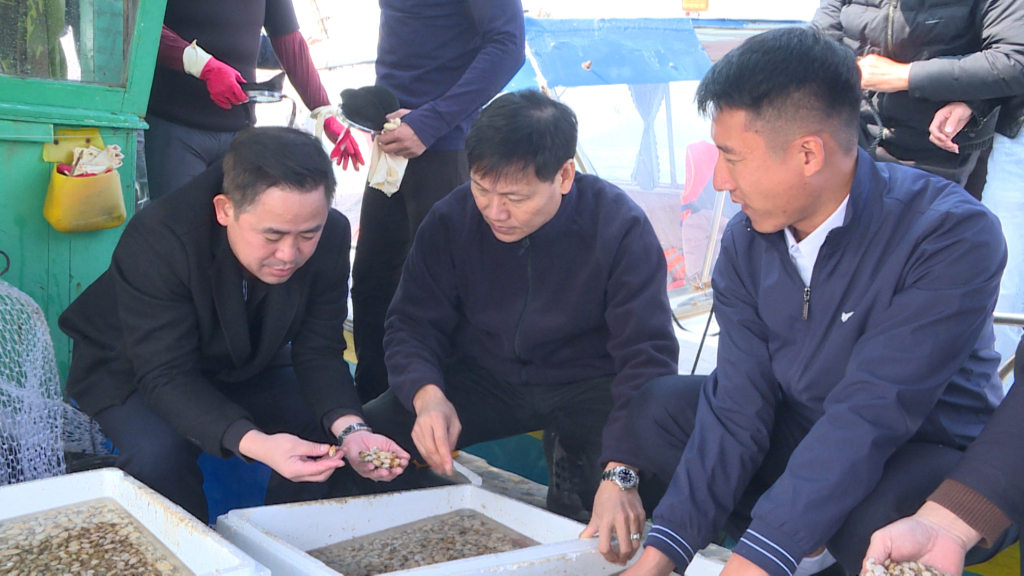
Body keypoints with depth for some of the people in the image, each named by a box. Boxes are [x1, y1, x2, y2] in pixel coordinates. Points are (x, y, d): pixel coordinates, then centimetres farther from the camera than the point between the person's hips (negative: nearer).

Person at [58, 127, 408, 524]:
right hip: (133, 373, -4)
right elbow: (167, 376, -37)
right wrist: (253, 443, -54)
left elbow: (318, 353, -18)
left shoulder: (331, 237, -23)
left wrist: (350, 428, -40)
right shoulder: (156, 241, -36)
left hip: (249, 368, 4)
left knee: (331, 432, -16)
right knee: (158, 456, -32)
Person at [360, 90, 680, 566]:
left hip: (587, 384, -1)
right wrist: (427, 395, -30)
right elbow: (413, 324, -5)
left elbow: (647, 353, -24)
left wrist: (620, 474, -38)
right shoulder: (451, 219, -10)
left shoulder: (620, 226, -20)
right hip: (484, 379, 2)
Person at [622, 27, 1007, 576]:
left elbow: (869, 413, -33)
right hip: (796, 432, 5)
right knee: (651, 409, -10)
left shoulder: (952, 237, -26)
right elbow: (740, 401, -12)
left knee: (879, 521, -37)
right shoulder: (746, 241, -7)